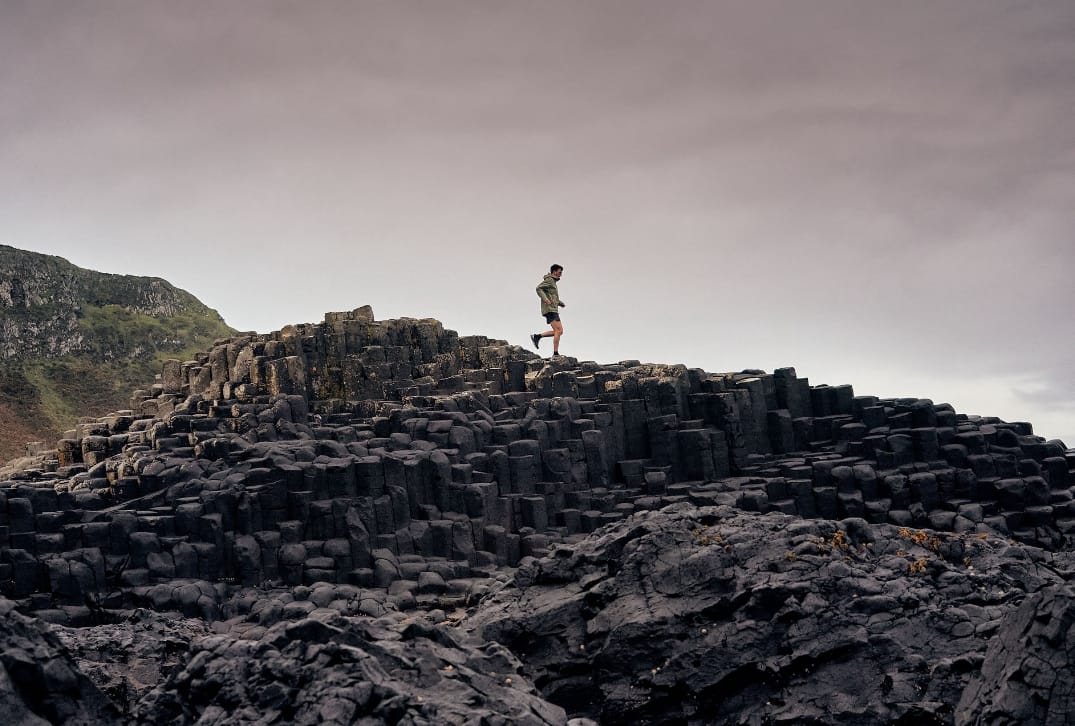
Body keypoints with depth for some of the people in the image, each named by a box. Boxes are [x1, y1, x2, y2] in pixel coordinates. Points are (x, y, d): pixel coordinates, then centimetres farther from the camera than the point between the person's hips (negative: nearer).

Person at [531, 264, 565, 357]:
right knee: (558, 331, -14)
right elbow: (538, 288, -19)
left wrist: (559, 302, 21)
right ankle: (556, 354, -17)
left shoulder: (552, 282, 24)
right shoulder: (549, 280, -5)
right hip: (550, 309, -10)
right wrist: (545, 299, -29)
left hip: (553, 310, 10)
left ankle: (537, 336, 8)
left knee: (559, 331, 7)